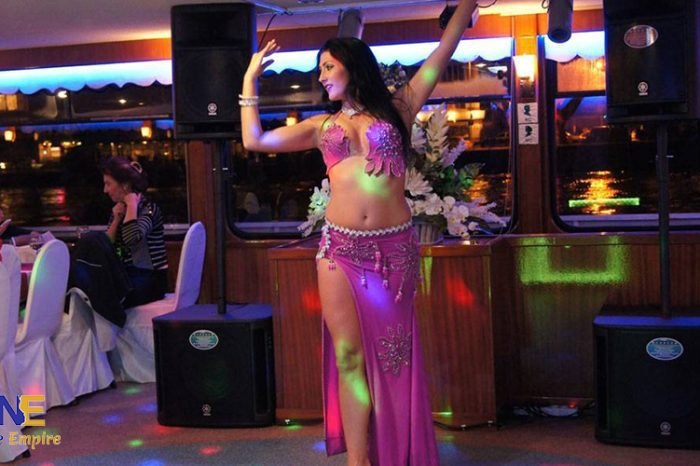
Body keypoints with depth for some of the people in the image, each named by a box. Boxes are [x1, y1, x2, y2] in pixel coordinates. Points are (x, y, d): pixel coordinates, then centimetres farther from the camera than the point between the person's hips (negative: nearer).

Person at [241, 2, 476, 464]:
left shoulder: (398, 109, 12)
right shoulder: (321, 126, 16)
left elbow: (444, 51, 14)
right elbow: (255, 139, 15)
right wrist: (251, 78, 20)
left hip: (395, 248, -1)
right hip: (340, 248, 2)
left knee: (390, 357, 4)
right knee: (349, 357, -1)